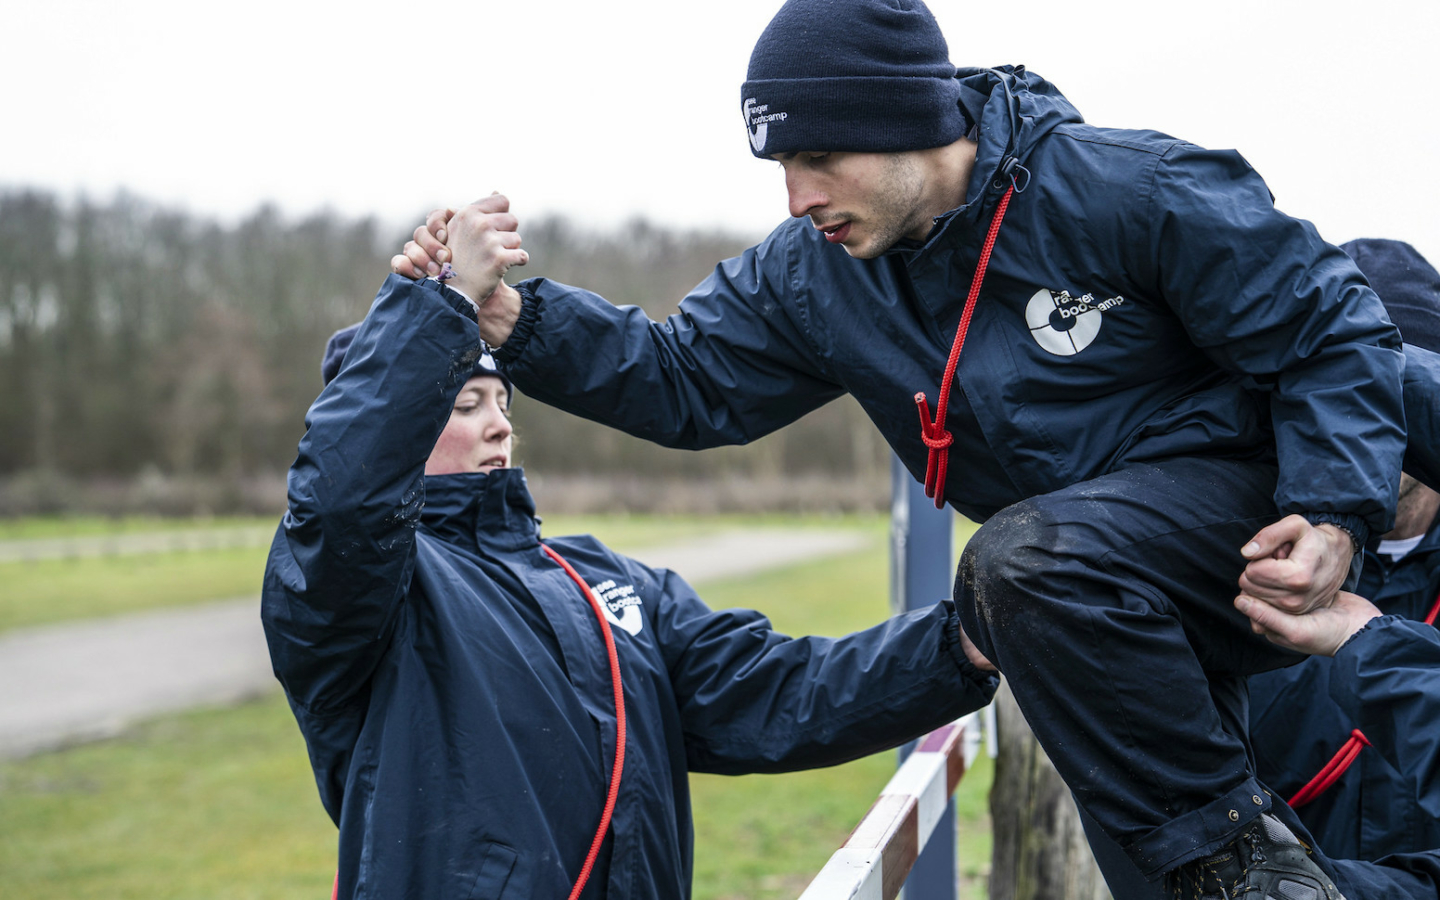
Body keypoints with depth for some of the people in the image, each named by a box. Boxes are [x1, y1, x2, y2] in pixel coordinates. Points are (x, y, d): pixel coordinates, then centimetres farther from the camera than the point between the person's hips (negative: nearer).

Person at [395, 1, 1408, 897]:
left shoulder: (1126, 189, -18)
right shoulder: (812, 275, -1)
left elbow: (1333, 328, -12)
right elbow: (685, 381, 2)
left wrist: (1334, 513, -25)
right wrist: (508, 314, -13)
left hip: (1246, 499, -7)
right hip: (1098, 599, 7)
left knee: (1025, 559, -33)